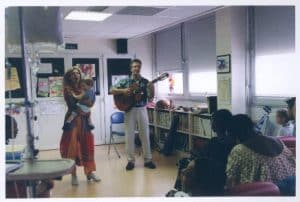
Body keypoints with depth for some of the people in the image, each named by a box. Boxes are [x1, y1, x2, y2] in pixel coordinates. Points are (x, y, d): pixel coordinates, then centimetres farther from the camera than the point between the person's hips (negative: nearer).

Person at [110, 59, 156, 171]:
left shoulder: (145, 81, 4)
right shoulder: (125, 81, 1)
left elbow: (150, 98, 2)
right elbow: (112, 90, -1)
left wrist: (152, 89, -17)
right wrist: (123, 91, -16)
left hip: (142, 110, 1)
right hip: (129, 110, -1)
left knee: (145, 135, 5)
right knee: (129, 136, 2)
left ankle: (148, 159, 16)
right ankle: (131, 160, 13)